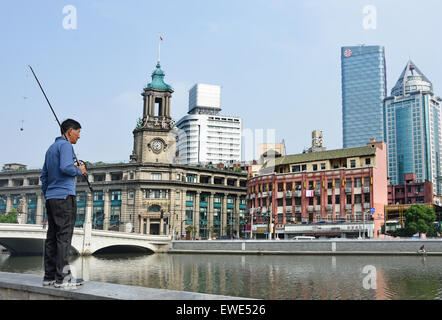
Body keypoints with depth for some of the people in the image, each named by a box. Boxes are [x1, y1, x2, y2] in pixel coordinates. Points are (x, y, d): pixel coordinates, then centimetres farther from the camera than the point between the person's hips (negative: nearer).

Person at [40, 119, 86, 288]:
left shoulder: (51, 148, 23)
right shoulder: (65, 145, -5)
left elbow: (44, 175, 24)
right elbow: (65, 167, -20)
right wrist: (79, 171, -2)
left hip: (51, 198, 9)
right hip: (64, 195, -9)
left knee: (52, 237, 7)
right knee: (64, 236, -10)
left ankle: (50, 276, 7)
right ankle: (62, 277, -11)